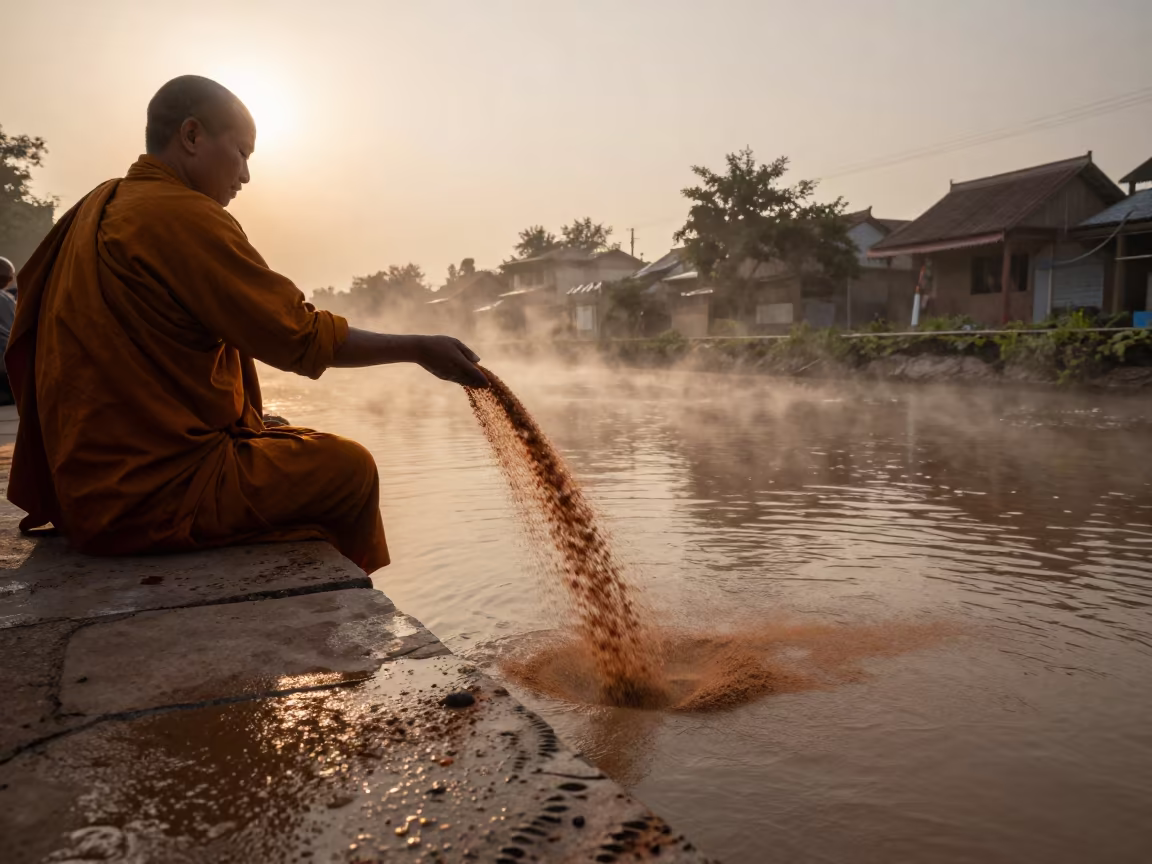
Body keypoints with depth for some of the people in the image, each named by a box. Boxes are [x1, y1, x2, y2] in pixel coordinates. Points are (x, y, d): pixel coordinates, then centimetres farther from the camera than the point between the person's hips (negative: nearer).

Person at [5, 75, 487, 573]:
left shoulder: (98, 208, 12)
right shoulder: (182, 215, -17)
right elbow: (304, 338, -17)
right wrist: (419, 350, -7)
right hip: (151, 492, -10)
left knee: (292, 442, 24)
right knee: (351, 468, 1)